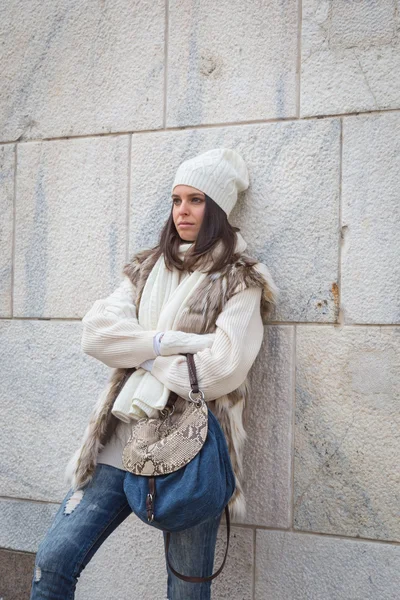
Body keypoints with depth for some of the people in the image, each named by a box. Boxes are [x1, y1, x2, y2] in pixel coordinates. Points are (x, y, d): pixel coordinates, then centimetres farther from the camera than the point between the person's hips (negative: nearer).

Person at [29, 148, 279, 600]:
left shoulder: (240, 281, 1)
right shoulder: (147, 269, 15)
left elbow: (223, 366, -13)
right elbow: (96, 332, -1)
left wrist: (149, 378, -8)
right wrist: (170, 342, -11)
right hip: (123, 440, 4)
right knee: (52, 562, -1)